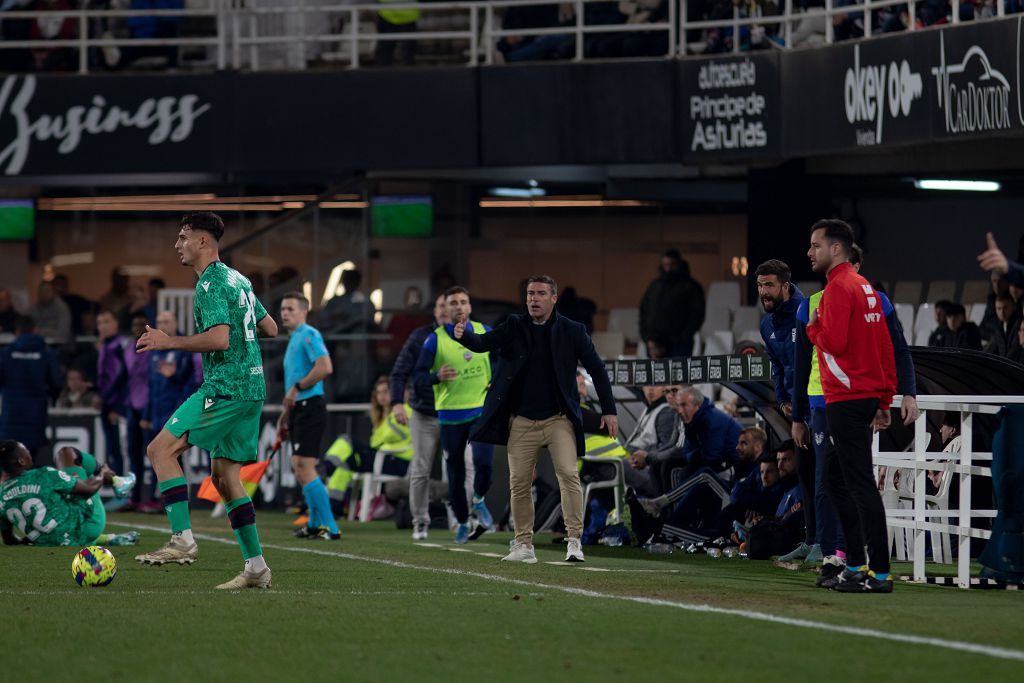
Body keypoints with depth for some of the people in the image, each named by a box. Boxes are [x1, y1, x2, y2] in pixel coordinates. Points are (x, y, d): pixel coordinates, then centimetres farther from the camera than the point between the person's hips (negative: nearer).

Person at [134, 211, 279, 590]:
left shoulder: (211, 284, -11)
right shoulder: (237, 280, 18)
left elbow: (219, 339, -22)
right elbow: (270, 328, 23)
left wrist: (169, 342, -16)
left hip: (226, 387, -10)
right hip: (253, 387, 10)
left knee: (161, 449, -11)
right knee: (224, 475, 13)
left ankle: (183, 540, -20)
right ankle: (256, 568, 10)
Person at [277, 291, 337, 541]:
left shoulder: (309, 335, -10)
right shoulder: (294, 339, 21)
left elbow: (325, 367, -26)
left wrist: (297, 387, -20)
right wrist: (285, 415, 27)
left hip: (310, 407, -10)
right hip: (299, 409, 10)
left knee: (304, 467, -15)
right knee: (300, 468, 13)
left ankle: (329, 527, -14)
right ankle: (316, 523, 22)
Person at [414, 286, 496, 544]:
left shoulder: (484, 332, 2)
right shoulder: (435, 339, -6)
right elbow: (418, 376, -6)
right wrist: (437, 377, -26)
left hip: (481, 410, 1)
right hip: (450, 415, -1)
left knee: (483, 462, -19)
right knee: (455, 474, 3)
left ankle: (479, 501, 12)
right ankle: (462, 523, 23)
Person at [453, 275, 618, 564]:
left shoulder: (572, 331, 0)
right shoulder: (514, 327, 4)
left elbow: (596, 369, 3)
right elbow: (483, 343, -9)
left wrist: (609, 410, -1)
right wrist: (463, 335, -32)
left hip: (559, 419, -2)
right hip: (522, 421, 2)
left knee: (568, 475, -16)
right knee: (519, 483, 4)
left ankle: (574, 541, -14)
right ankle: (523, 545, 14)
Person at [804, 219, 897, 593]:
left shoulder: (839, 288, -12)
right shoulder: (865, 288, 17)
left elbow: (834, 342, -24)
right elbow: (886, 347, 18)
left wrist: (813, 325, -4)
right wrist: (884, 401, 19)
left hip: (846, 400, -10)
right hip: (869, 395, 10)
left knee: (860, 483, -11)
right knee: (835, 478, 18)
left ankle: (879, 572, -15)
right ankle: (855, 564, 19)